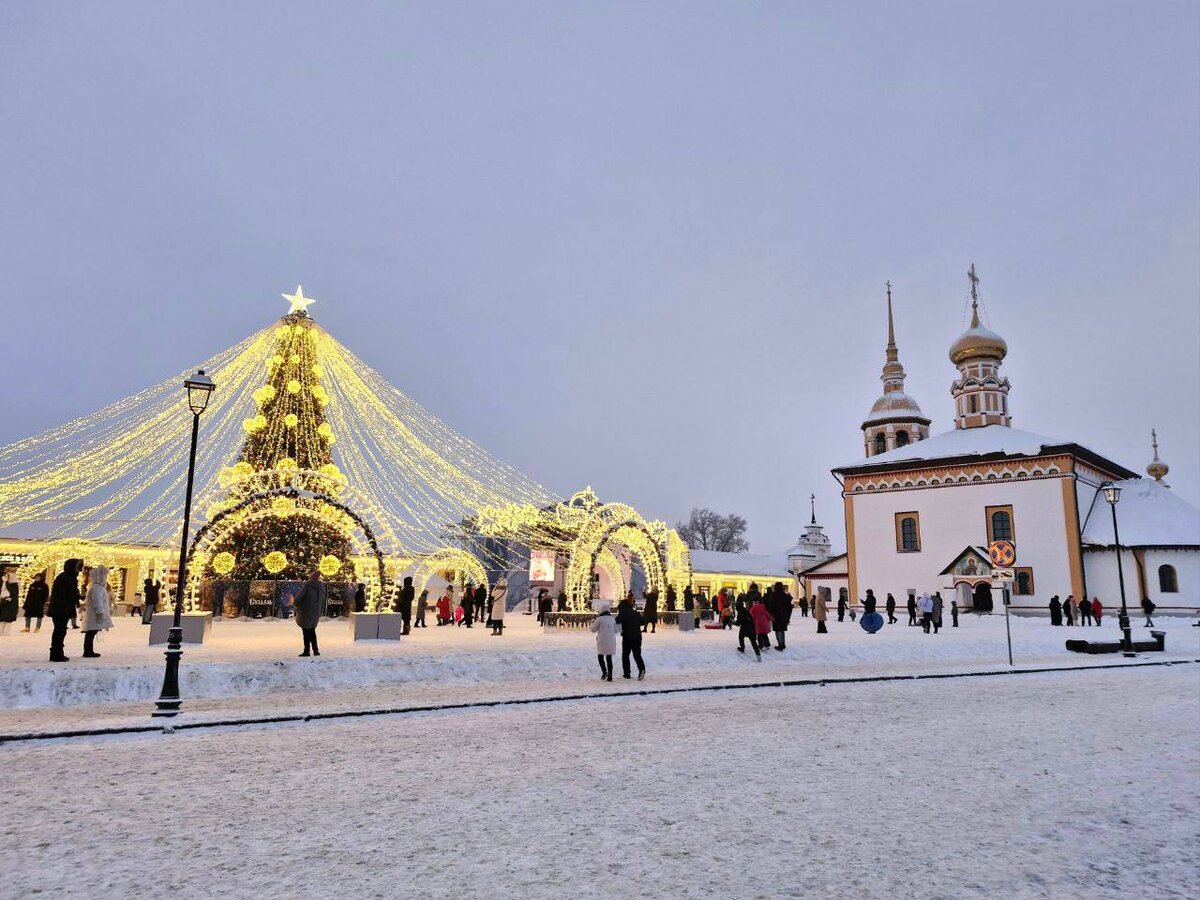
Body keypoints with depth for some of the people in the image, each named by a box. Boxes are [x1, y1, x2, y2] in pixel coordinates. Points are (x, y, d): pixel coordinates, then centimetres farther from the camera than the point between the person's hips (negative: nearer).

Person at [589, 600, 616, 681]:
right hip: (611, 641, 4)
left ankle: (604, 672, -7)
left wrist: (592, 622, 18)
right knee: (609, 658, 10)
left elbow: (593, 629, 1)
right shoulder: (612, 618, 6)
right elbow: (615, 630, 13)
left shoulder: (599, 619, -10)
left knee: (600, 657, 10)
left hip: (602, 642, -4)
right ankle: (610, 676, 8)